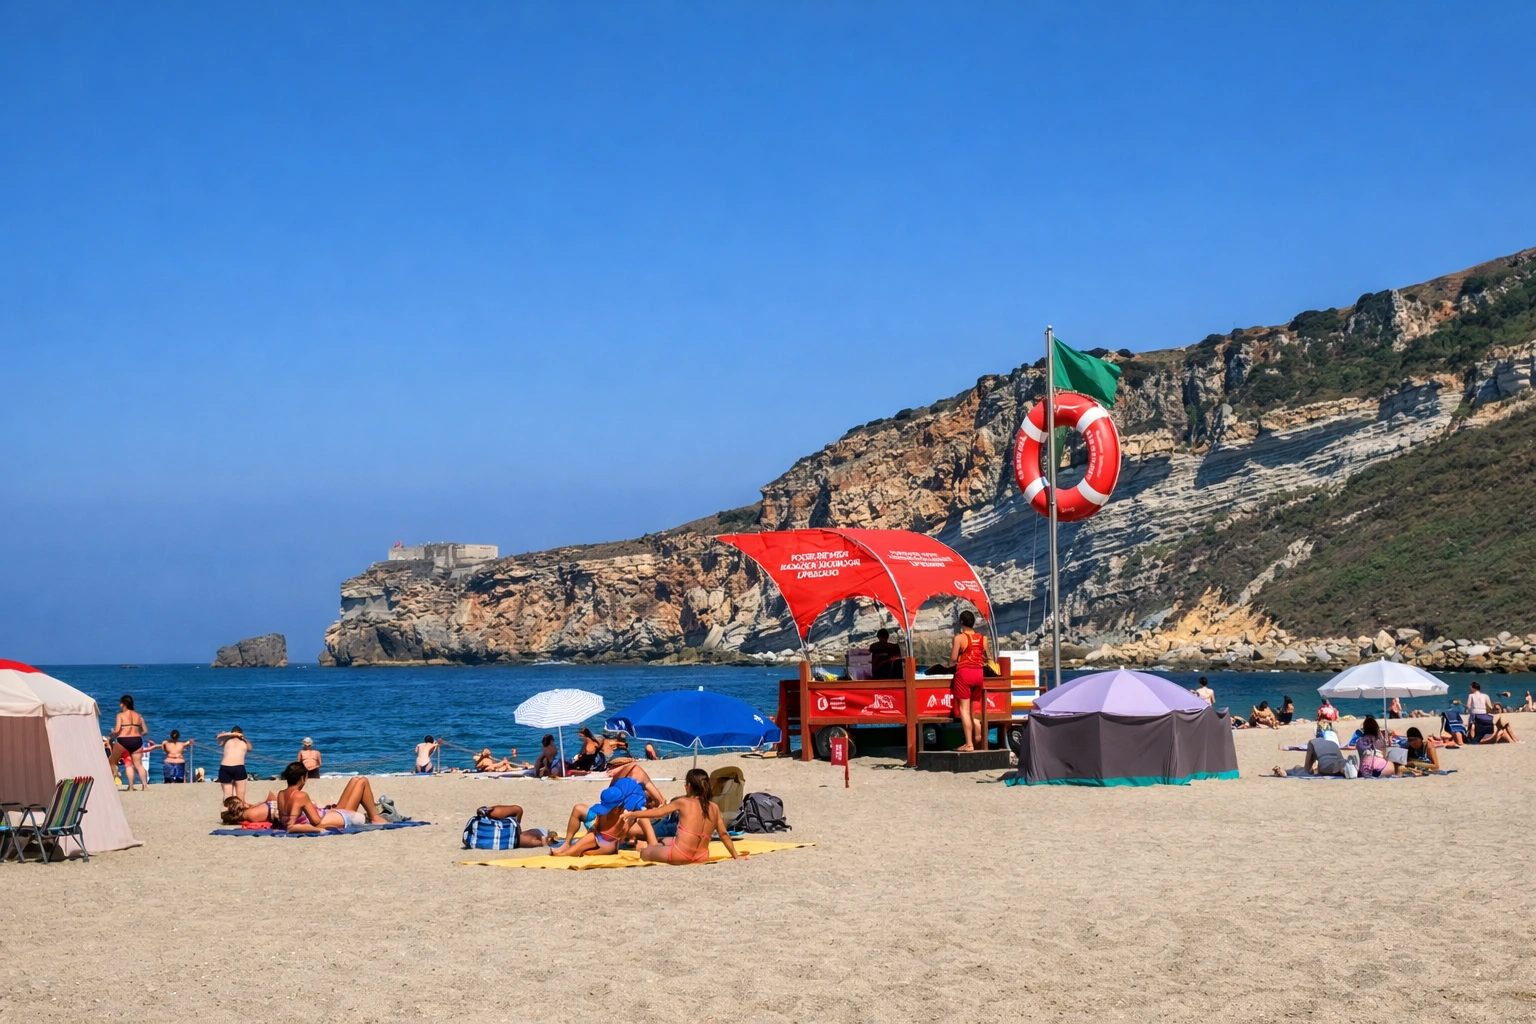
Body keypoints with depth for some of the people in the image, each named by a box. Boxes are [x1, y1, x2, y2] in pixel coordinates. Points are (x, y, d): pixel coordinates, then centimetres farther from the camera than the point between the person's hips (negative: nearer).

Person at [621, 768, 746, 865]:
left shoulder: (683, 802, -6)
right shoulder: (714, 807, 4)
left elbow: (658, 812, 5)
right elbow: (724, 835, 9)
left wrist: (632, 814, 19)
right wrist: (736, 856, 22)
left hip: (679, 856, -6)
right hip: (702, 857, 6)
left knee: (644, 853, 18)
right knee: (666, 841, 33)